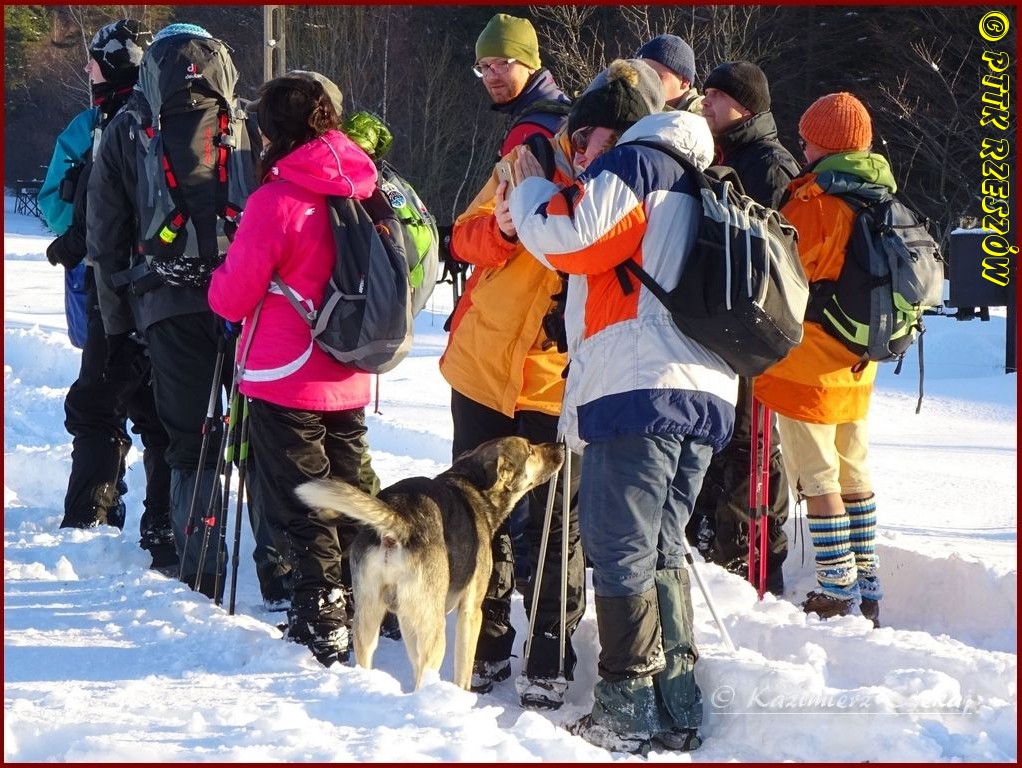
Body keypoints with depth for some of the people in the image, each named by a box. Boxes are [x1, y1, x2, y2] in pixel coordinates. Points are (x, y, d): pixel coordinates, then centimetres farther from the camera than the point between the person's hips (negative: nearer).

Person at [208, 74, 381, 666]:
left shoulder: (278, 199, -18)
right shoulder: (365, 191, 1)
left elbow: (233, 296, -13)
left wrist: (221, 281, 9)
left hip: (286, 380, -6)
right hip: (350, 379, 6)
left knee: (301, 507, 0)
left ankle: (322, 621, -4)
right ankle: (358, 611, 23)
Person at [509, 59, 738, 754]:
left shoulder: (632, 162, 0)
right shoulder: (691, 179, 27)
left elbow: (571, 238, -11)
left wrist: (533, 192, 6)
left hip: (637, 385, -9)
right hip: (705, 390, 9)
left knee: (619, 547, -6)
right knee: (662, 548, 14)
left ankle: (627, 711, -8)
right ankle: (679, 705, 12)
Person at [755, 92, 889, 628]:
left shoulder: (814, 201, -18)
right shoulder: (877, 199, 6)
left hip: (806, 367, -8)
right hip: (855, 367, 8)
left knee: (818, 481, -2)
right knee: (854, 474, 16)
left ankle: (836, 592, -1)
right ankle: (866, 587, 21)